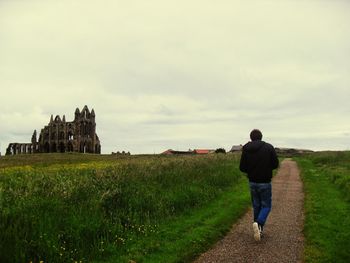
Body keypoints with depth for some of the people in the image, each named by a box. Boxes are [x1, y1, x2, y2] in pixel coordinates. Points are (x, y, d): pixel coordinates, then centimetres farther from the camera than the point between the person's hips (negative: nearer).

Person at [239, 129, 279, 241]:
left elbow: (242, 167, -5)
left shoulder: (246, 149, -3)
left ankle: (259, 230, 21)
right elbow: (275, 164, -7)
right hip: (265, 182, -3)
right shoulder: (269, 147, -8)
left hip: (252, 182, 3)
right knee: (266, 206, 8)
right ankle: (258, 224, -17)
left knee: (256, 206, 16)